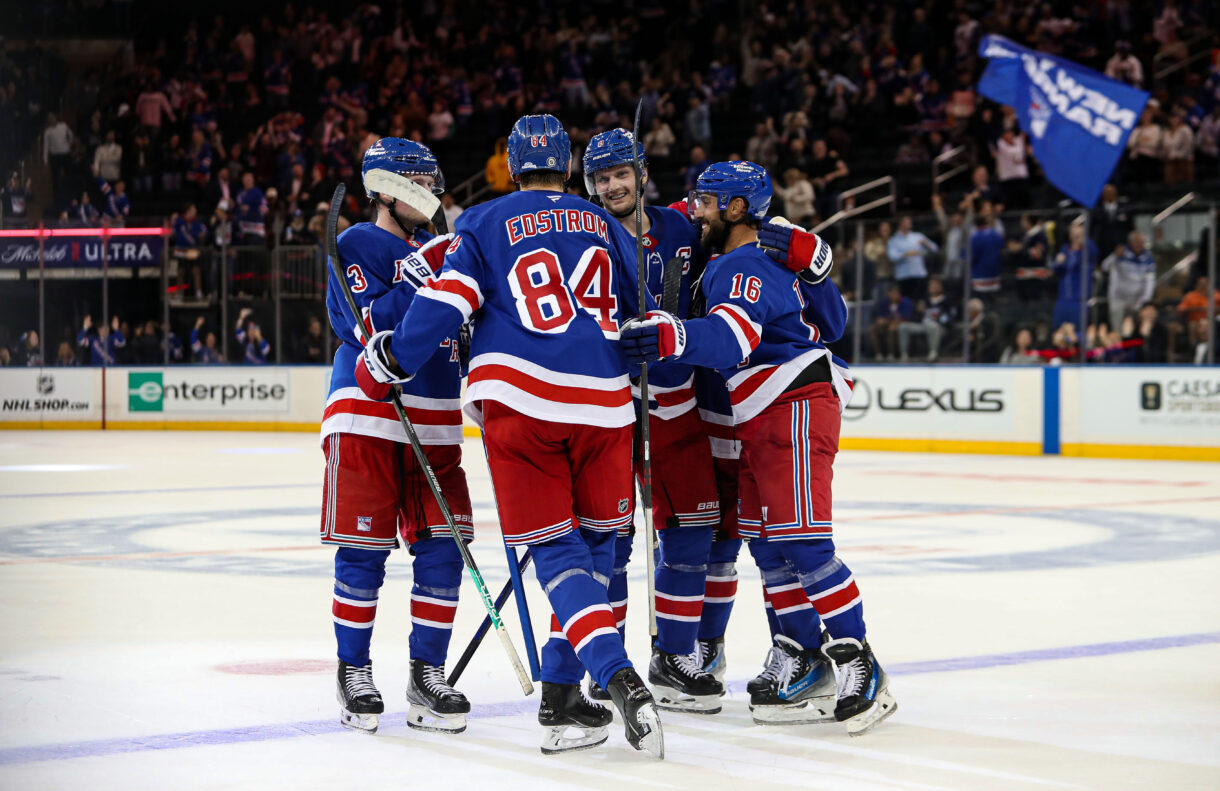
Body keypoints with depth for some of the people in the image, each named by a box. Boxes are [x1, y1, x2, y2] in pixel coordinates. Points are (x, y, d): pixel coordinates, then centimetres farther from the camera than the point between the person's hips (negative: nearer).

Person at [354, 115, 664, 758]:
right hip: (603, 403, 2)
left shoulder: (484, 223, 7)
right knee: (594, 542, 13)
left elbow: (445, 303, -2)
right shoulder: (604, 226, 17)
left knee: (554, 550, 0)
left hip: (520, 401, -2)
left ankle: (618, 677, -20)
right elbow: (644, 312, 22)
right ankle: (561, 695, 7)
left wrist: (388, 362, 8)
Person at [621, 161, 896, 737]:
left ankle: (858, 663, -13)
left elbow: (731, 337, -32)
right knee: (767, 543, 9)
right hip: (760, 419, 11)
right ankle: (805, 660, 13)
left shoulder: (746, 267, -13)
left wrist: (676, 337, -47)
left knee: (801, 538, -14)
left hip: (795, 407, -11)